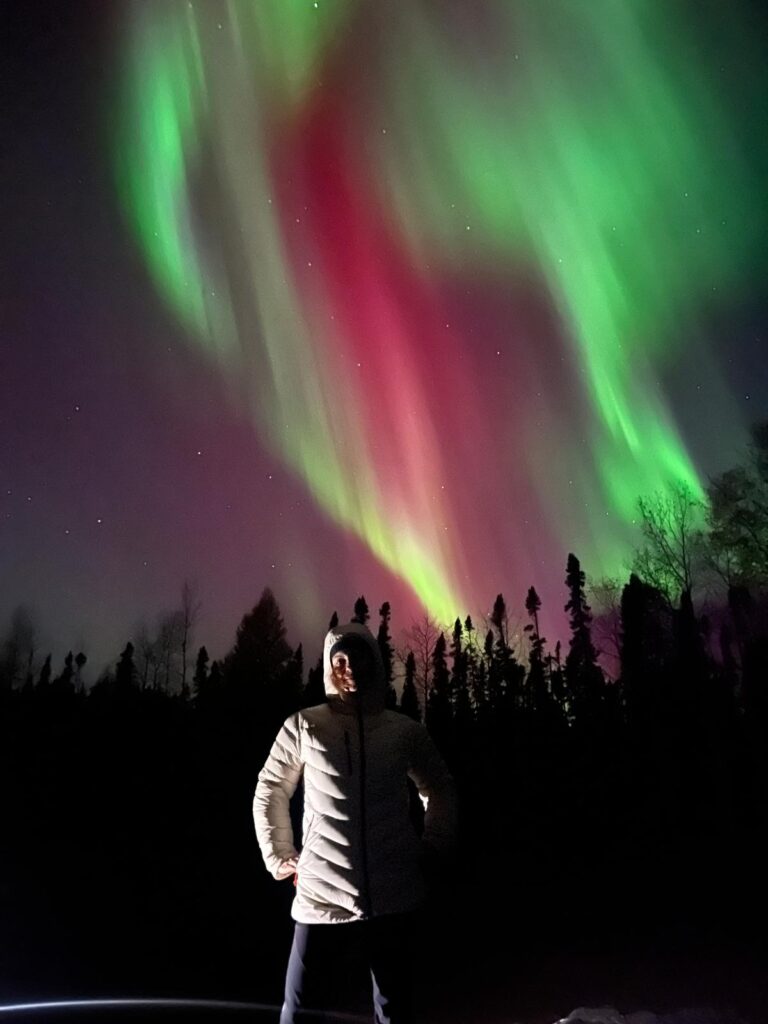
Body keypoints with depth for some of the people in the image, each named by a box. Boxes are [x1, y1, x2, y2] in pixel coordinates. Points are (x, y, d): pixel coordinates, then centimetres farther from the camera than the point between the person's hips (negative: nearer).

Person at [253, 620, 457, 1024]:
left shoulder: (405, 731, 1)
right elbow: (268, 792, 8)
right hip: (322, 893, -1)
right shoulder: (303, 726, -3)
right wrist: (278, 857, 4)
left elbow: (440, 789, 16)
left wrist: (433, 848, 9)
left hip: (392, 896, 2)